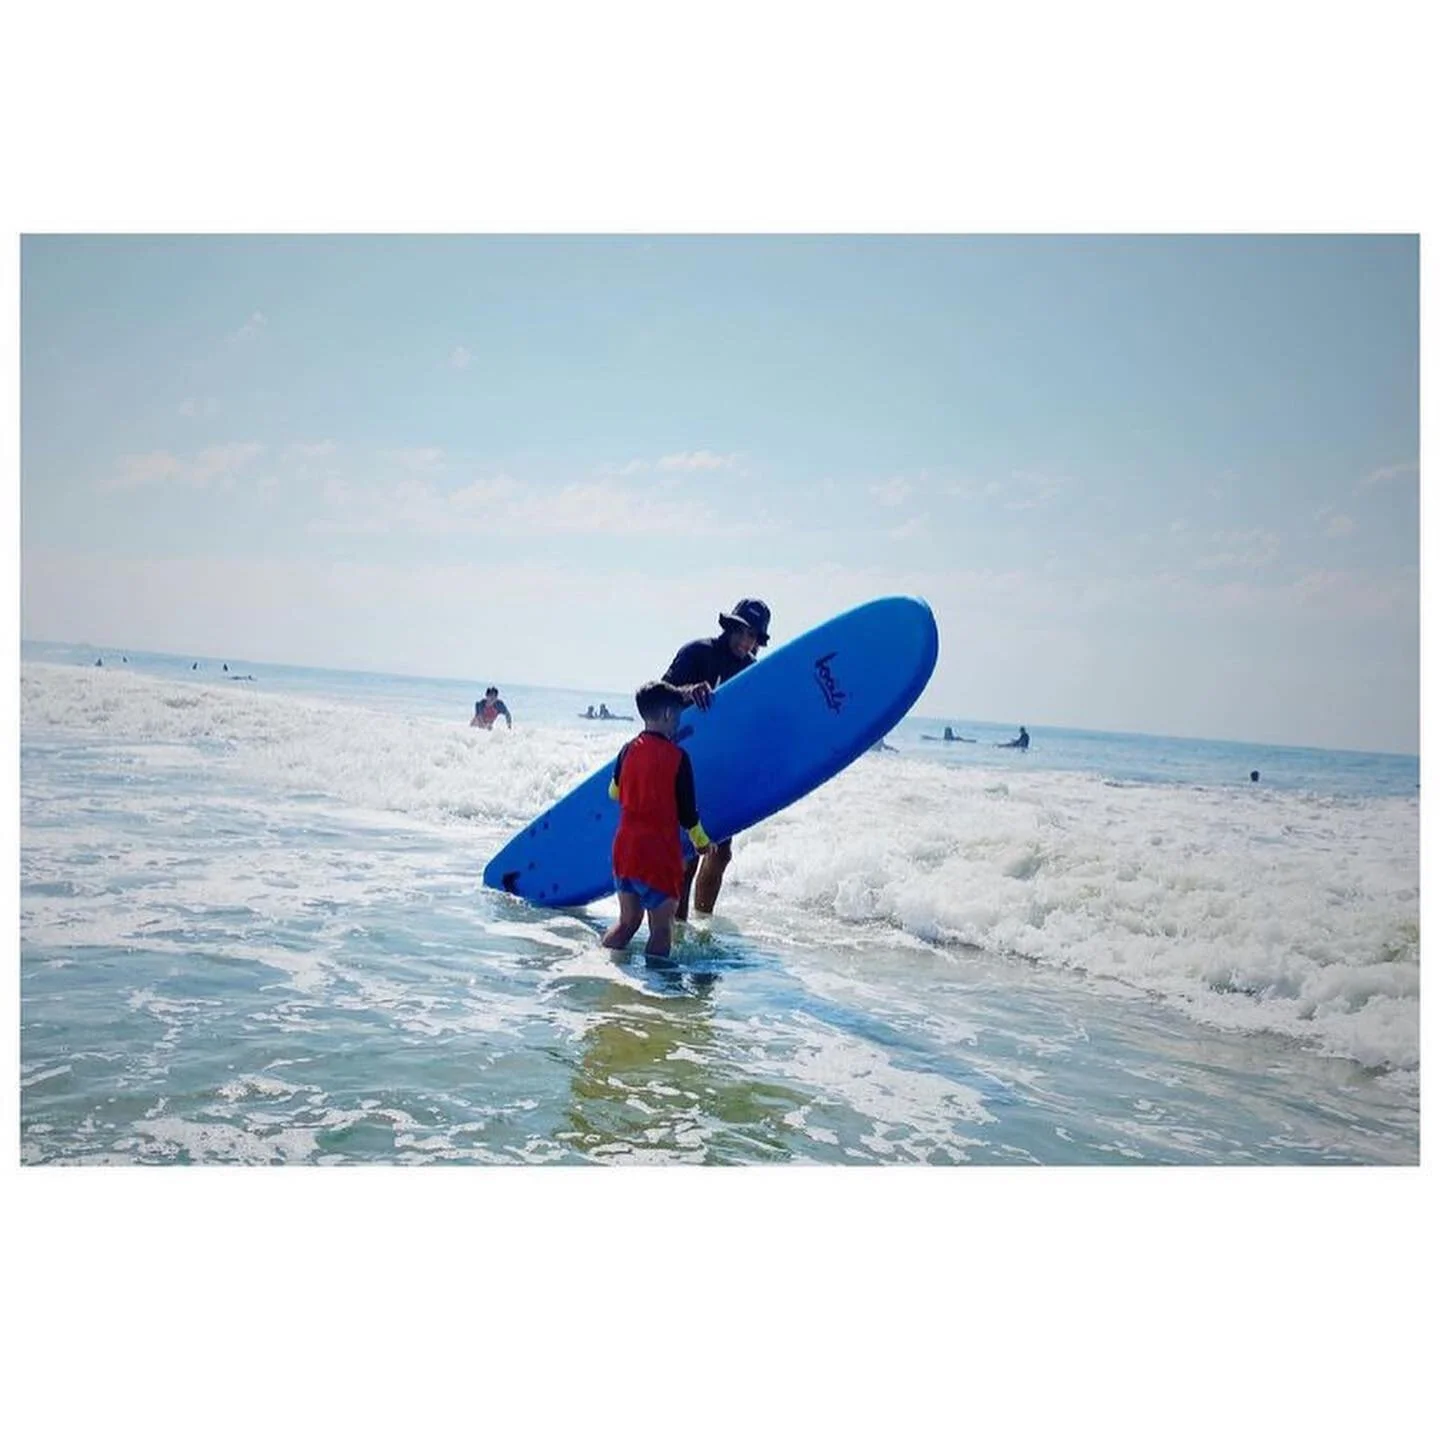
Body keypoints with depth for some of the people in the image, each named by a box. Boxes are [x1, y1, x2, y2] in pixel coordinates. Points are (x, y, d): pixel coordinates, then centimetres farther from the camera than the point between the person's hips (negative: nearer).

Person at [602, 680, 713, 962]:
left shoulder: (628, 749, 2)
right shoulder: (677, 756, -13)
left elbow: (614, 793, 15)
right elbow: (687, 811, -7)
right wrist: (701, 841, 10)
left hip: (624, 847, 6)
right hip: (659, 853, -6)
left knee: (628, 921, 19)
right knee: (660, 929, 3)